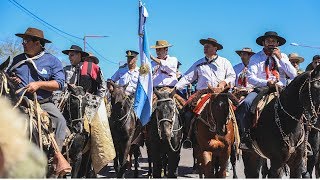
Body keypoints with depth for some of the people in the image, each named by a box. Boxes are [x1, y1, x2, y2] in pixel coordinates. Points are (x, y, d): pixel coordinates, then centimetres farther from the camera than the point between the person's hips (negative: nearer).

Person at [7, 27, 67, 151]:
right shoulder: (17, 60, 16)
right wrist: (11, 80, 3)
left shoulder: (52, 61, 4)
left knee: (60, 121, -23)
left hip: (43, 103, -2)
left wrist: (39, 84, -17)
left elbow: (59, 83, -5)